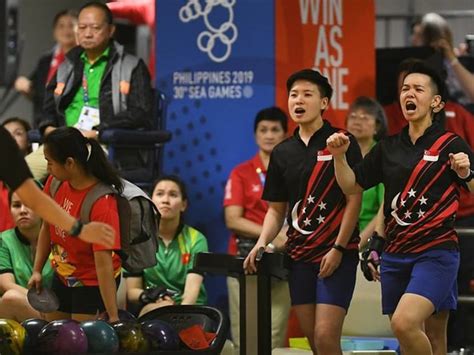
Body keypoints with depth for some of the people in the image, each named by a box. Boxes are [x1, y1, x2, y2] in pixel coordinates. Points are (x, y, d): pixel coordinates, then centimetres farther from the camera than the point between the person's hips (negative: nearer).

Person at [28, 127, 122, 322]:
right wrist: (37, 270, 2)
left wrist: (113, 317, -31)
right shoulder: (55, 182, -11)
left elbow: (103, 263, -31)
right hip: (62, 277, 7)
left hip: (93, 283, -7)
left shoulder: (101, 203, -30)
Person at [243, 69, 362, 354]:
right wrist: (261, 244, -1)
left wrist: (338, 249, -13)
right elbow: (276, 209, 16)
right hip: (299, 256, 6)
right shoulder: (282, 153, 12)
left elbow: (354, 199, -7)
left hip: (336, 255, -5)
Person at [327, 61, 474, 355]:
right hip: (395, 254, 5)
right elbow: (352, 186, 18)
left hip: (436, 253, -5)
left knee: (404, 323, -26)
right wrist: (339, 155, 2)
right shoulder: (389, 148, 12)